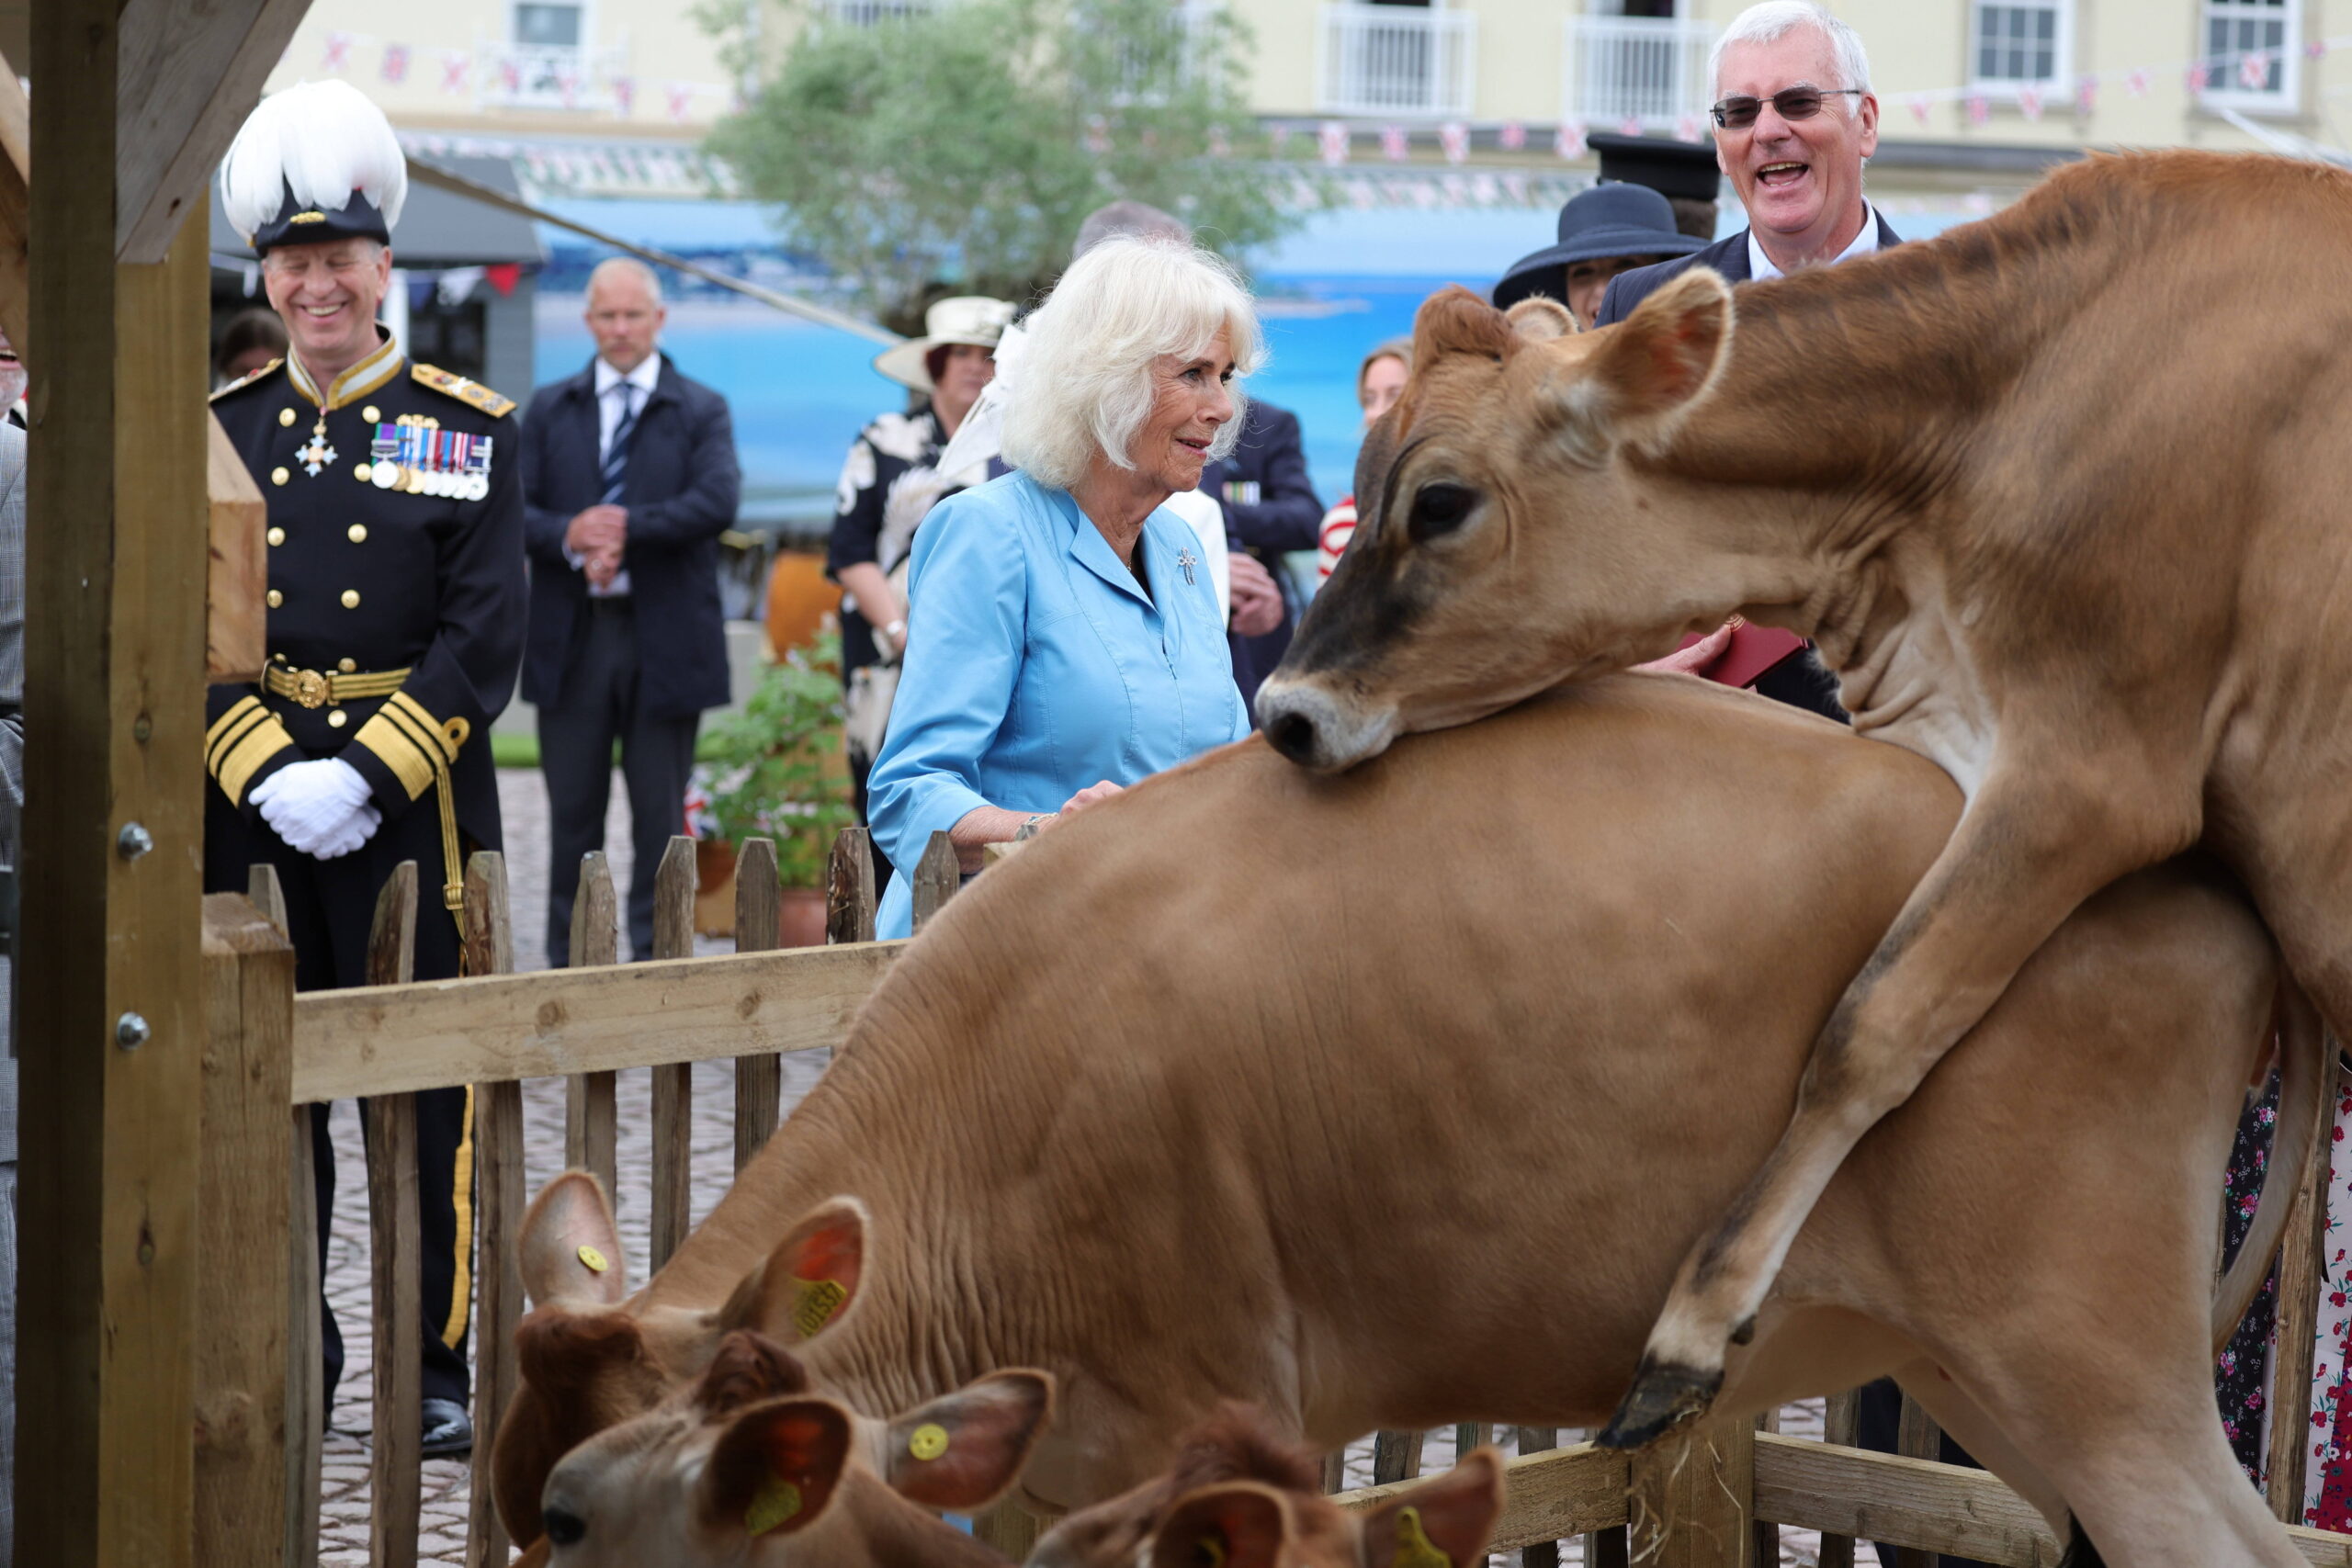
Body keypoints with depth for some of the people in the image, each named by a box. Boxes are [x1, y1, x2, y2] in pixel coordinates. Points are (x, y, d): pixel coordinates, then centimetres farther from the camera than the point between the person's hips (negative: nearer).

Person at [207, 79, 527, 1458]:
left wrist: (365, 774, -15)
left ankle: (438, 1367, 11)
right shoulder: (221, 430, 9)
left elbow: (485, 640, -6)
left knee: (426, 1090, 1)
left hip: (414, 806, -3)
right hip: (248, 802, 3)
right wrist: (265, 773, -11)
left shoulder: (470, 431, 1)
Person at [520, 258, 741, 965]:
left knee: (660, 814, 4)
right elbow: (514, 509, 0)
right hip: (572, 639, 2)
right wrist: (571, 536, -18)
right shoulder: (549, 408, 11)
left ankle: (655, 957, 12)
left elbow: (718, 503, -13)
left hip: (664, 640, -2)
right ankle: (565, 962, 15)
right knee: (573, 813, 7)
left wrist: (624, 528, -18)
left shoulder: (702, 411, 4)